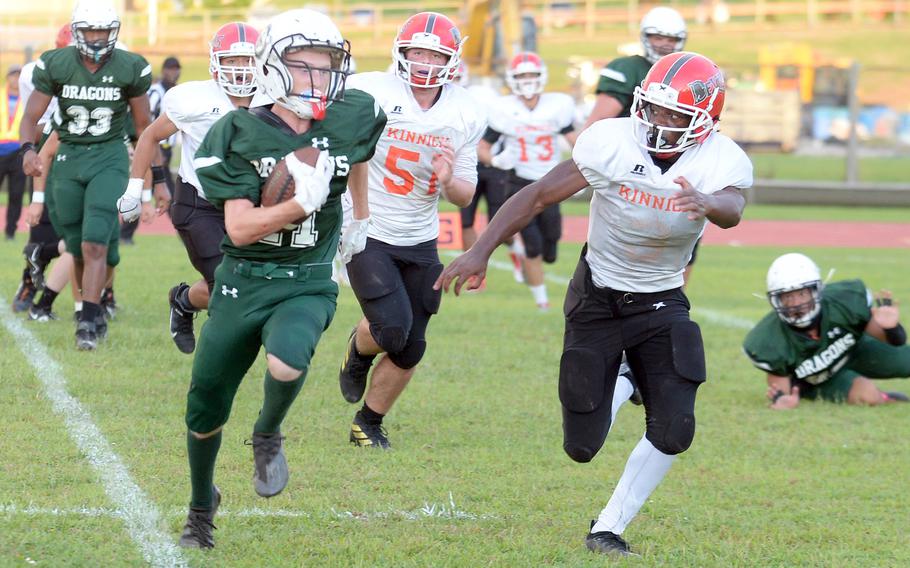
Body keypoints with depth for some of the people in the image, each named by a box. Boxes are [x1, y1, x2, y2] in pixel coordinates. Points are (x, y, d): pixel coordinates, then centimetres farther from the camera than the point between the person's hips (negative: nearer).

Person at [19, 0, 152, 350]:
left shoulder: (129, 69, -5)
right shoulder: (55, 66, -5)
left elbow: (143, 124, 5)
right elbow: (31, 117, -3)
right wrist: (28, 149, -24)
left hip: (110, 156, -2)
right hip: (69, 157, 2)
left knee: (94, 244, -17)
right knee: (78, 249, 9)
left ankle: (88, 322, -18)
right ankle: (95, 311, 27)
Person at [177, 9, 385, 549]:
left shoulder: (353, 117, -5)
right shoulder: (240, 134, -12)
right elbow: (240, 227, -17)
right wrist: (302, 204, -28)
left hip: (307, 282, 0)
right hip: (243, 280, 0)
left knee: (287, 363, -33)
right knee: (205, 411, 10)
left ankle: (268, 437, 2)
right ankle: (202, 505, 39)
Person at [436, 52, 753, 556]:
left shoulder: (721, 163, -19)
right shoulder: (611, 142, -21)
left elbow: (732, 208, -42)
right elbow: (539, 195, -12)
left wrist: (707, 203, -66)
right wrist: (480, 251, -17)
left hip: (661, 303, 1)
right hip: (597, 300, -1)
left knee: (673, 430, -14)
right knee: (582, 446, 2)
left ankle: (607, 528, 6)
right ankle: (612, 390, 40)